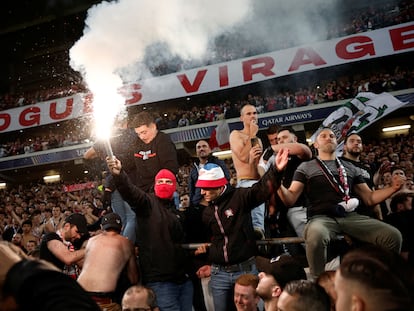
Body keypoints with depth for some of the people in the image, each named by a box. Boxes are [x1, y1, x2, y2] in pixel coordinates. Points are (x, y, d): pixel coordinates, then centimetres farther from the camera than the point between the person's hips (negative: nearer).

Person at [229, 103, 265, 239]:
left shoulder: (258, 140, 23)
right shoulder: (236, 134, 3)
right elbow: (243, 157, -12)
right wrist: (252, 136, -5)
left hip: (261, 181, 8)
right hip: (245, 182, -8)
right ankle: (258, 227, -45)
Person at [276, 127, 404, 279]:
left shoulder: (349, 167, 23)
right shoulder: (306, 167, 12)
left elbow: (370, 198, 22)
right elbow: (290, 200, 1)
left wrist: (393, 187, 6)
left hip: (351, 216, 4)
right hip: (321, 218, -3)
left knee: (393, 235, -18)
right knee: (316, 235, -39)